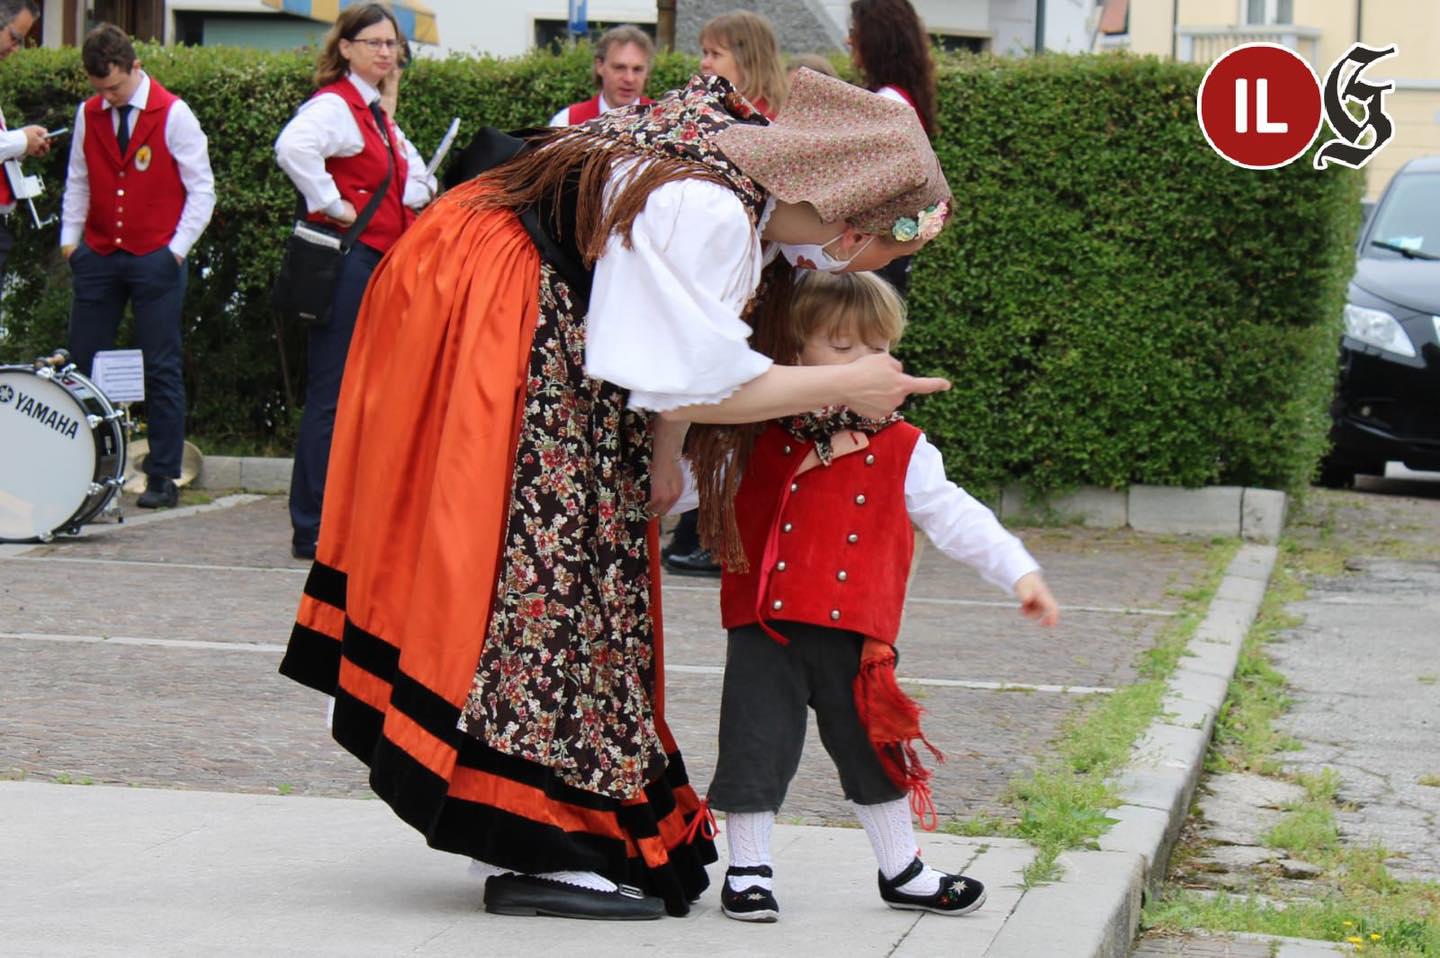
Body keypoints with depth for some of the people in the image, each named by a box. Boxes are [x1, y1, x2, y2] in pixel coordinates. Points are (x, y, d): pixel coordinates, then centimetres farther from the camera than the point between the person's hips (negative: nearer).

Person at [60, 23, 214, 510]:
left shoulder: (173, 115, -6)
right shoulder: (88, 115, 5)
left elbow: (201, 188, -3)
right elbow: (78, 182, 15)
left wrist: (177, 249, -10)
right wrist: (69, 238, 4)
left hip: (155, 260, -4)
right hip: (98, 254, 4)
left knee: (162, 369, -2)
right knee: (82, 364, 2)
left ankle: (163, 478, 3)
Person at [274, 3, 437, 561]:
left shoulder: (377, 115, 18)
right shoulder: (334, 105, -10)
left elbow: (413, 176, 31)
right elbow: (293, 147, -32)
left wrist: (416, 193, 9)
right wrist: (332, 205, -22)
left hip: (380, 264, 10)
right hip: (347, 259, -10)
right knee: (333, 397, -8)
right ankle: (314, 531, -4)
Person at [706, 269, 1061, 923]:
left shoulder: (900, 450, 5)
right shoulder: (760, 440, 1)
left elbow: (952, 516, 6)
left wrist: (1018, 571, 0)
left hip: (853, 633, 2)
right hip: (765, 629, -2)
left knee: (872, 747, 12)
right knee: (757, 745, 1)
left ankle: (902, 871, 27)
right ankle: (747, 870, 16)